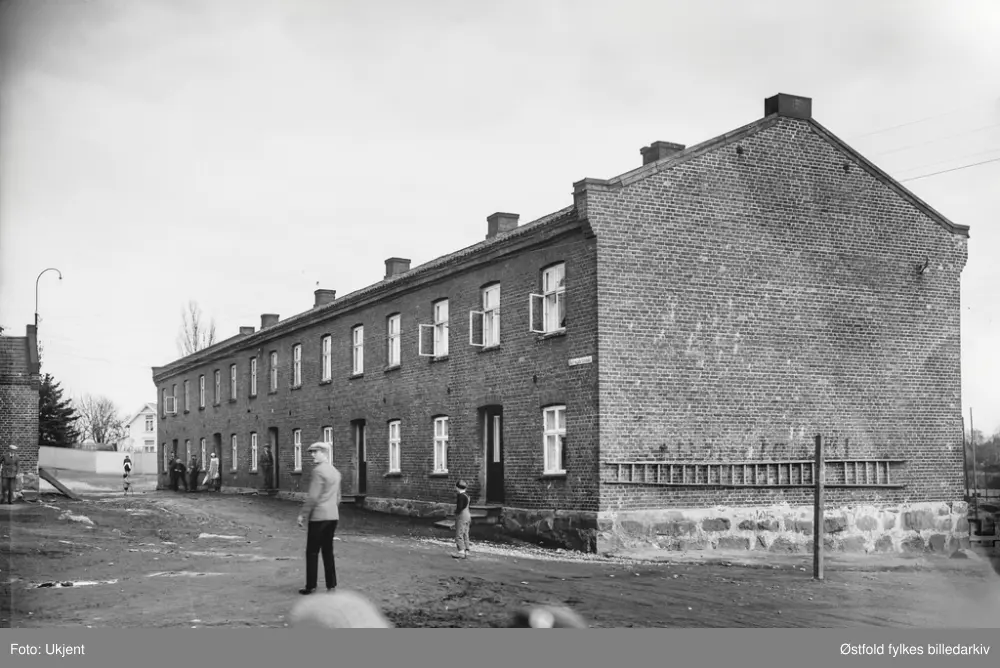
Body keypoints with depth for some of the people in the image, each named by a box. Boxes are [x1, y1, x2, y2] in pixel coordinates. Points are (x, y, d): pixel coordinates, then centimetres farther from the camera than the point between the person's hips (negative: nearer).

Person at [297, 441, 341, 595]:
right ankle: (331, 585, 9)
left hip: (318, 517, -8)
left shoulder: (318, 471, -13)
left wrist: (302, 515, -11)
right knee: (328, 551, 11)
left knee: (312, 552, 0)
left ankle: (311, 586, 1)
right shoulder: (336, 472, 13)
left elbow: (313, 497, -18)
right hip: (333, 516, 8)